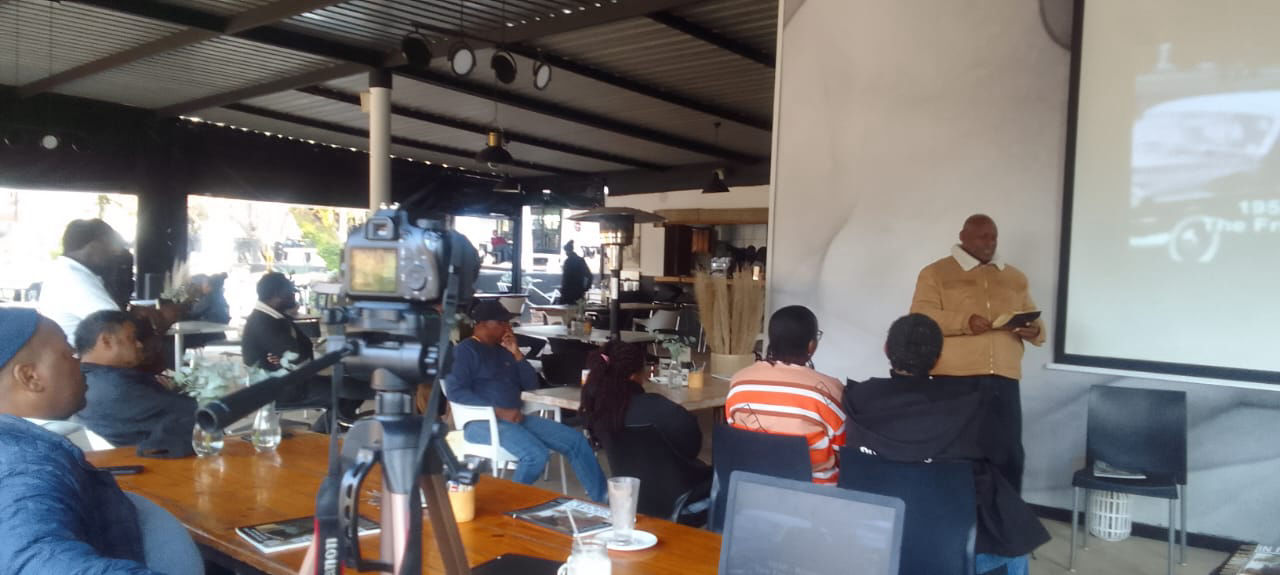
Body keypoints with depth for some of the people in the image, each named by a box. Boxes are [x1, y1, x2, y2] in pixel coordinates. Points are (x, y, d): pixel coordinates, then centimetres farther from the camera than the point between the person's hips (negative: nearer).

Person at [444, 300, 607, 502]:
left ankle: (602, 498, 4)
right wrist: (499, 411, -21)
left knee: (576, 440, -3)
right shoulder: (465, 350, -2)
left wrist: (517, 353, 3)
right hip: (483, 421, -8)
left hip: (516, 417, 8)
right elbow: (455, 391, -16)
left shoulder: (503, 350, 19)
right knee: (536, 454, -32)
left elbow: (531, 384, 18)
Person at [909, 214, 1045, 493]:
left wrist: (1035, 330, -4)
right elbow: (921, 319, -7)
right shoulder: (936, 273, 4)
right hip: (955, 378, -4)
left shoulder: (1015, 277, 19)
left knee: (1009, 456, 2)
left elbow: (1033, 319, 20)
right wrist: (965, 322, -20)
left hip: (1004, 378, 4)